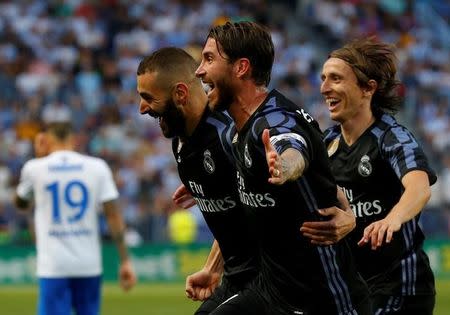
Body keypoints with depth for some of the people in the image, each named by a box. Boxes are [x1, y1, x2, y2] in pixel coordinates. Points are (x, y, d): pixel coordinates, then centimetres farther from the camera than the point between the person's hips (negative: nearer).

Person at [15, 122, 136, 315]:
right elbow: (114, 216, -3)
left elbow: (20, 203, 21)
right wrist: (125, 261, -1)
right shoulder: (97, 167, 2)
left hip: (53, 265, -2)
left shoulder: (35, 168, 0)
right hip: (89, 264, 2)